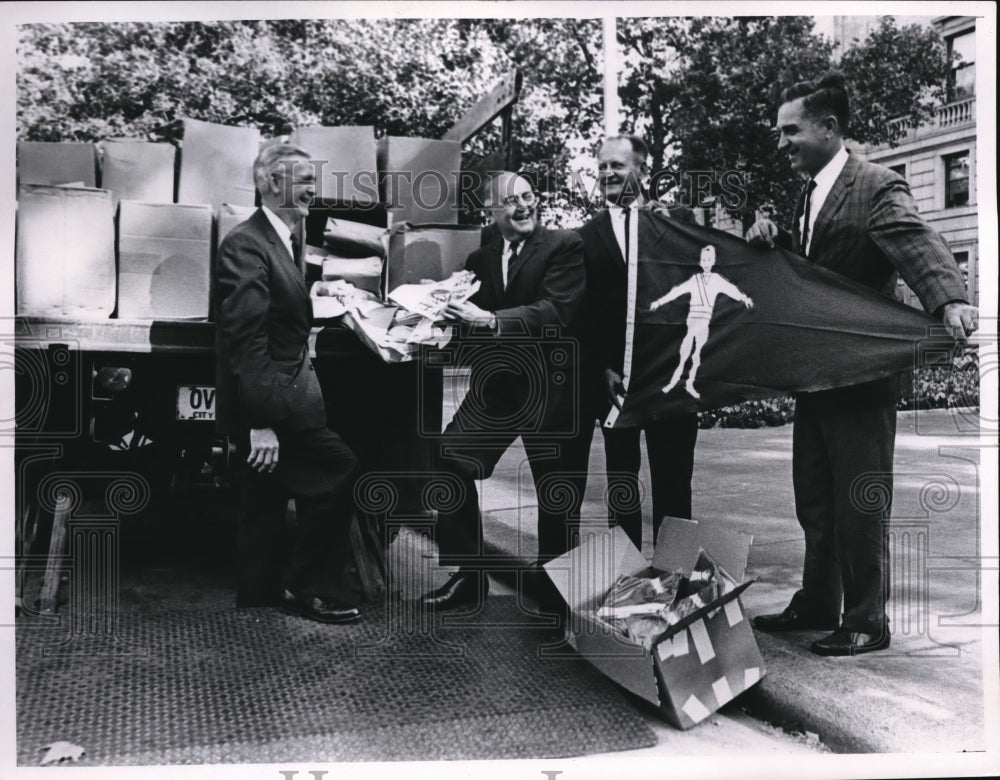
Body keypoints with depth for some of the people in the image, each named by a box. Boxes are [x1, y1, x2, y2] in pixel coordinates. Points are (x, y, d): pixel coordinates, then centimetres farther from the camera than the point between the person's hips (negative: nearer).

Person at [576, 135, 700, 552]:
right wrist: (603, 369, -5)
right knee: (621, 484, 8)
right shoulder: (586, 237, 7)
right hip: (614, 374, 1)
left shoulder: (676, 220, 5)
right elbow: (584, 311, 3)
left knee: (673, 480, 4)